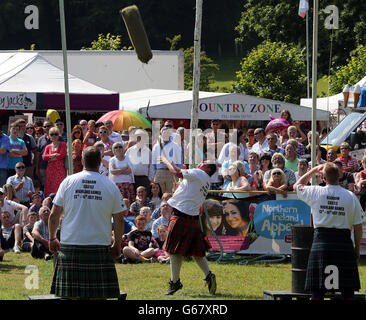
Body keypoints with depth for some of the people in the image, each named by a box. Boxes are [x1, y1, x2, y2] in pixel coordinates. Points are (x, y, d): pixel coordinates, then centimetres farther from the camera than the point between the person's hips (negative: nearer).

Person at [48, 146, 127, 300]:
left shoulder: (68, 182, 0)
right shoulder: (111, 186, 0)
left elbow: (54, 215, 2)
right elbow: (119, 219, 3)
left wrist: (52, 238, 15)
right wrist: (117, 245, 15)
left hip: (70, 245, 0)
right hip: (100, 245, 0)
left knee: (71, 295, 2)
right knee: (99, 296, 1)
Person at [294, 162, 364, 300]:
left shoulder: (315, 193, -4)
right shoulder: (351, 197, -3)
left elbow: (297, 186, 18)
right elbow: (358, 226, 2)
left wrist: (314, 170, 24)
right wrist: (357, 248, 13)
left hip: (321, 242, 0)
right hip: (344, 243, 0)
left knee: (317, 289, 2)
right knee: (348, 289, 6)